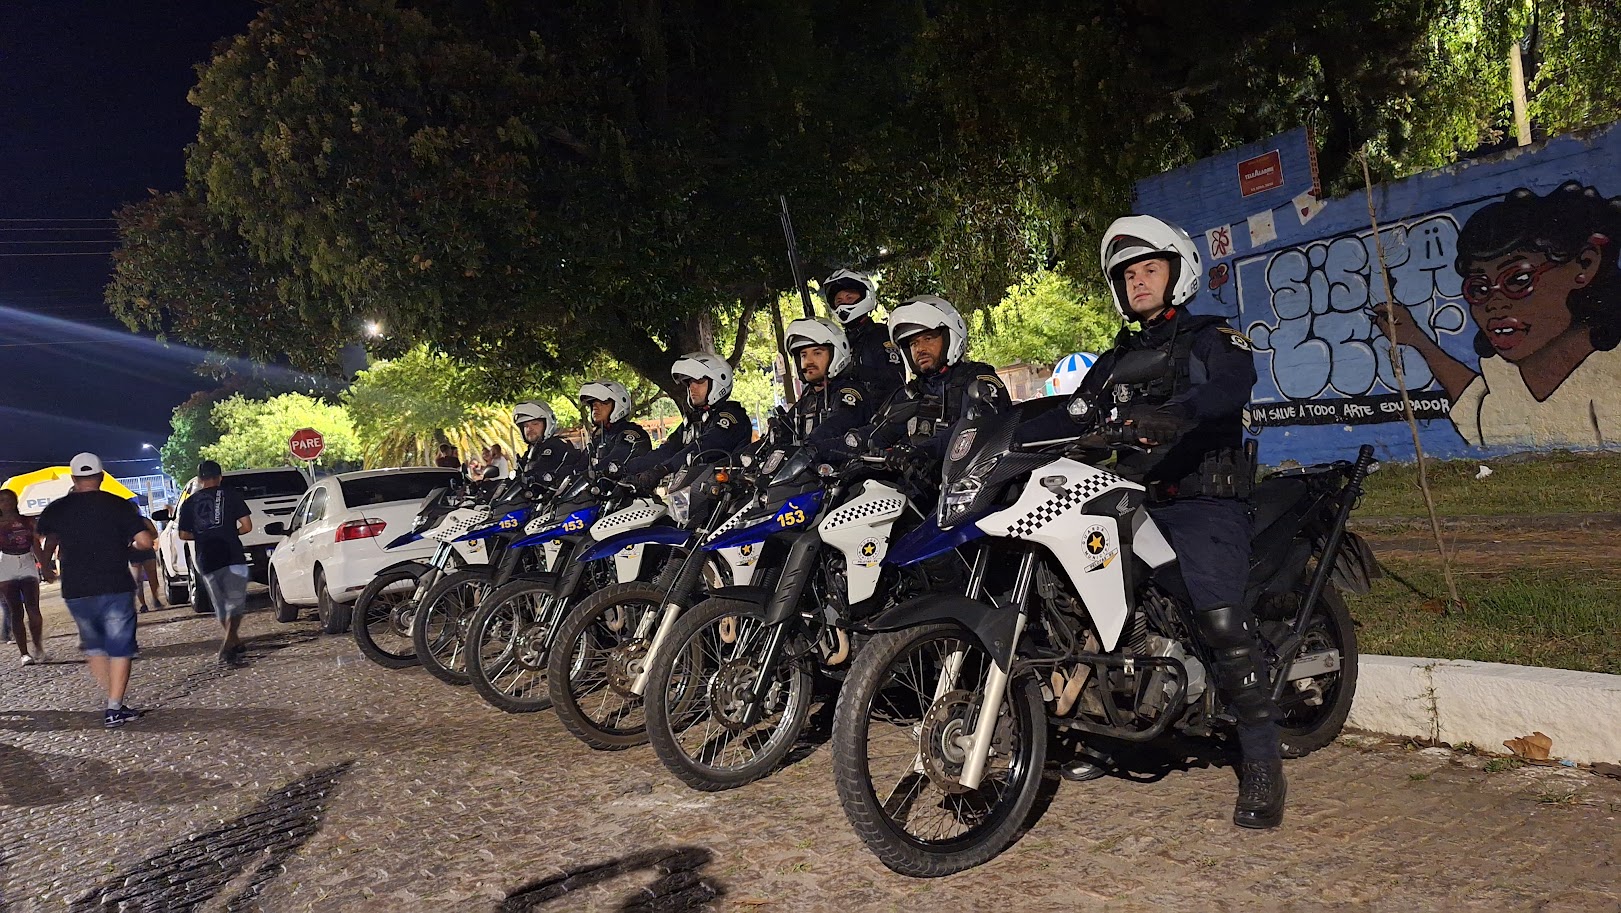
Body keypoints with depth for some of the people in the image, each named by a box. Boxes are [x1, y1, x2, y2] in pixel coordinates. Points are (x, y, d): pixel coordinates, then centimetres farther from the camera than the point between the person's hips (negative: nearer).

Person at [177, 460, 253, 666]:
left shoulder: (189, 503, 10)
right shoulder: (230, 495, 1)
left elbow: (184, 535, 10)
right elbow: (247, 526, -2)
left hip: (205, 562, 4)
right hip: (232, 557, -4)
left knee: (221, 608, 17)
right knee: (235, 605, -3)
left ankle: (235, 644, 28)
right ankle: (227, 648, -20)